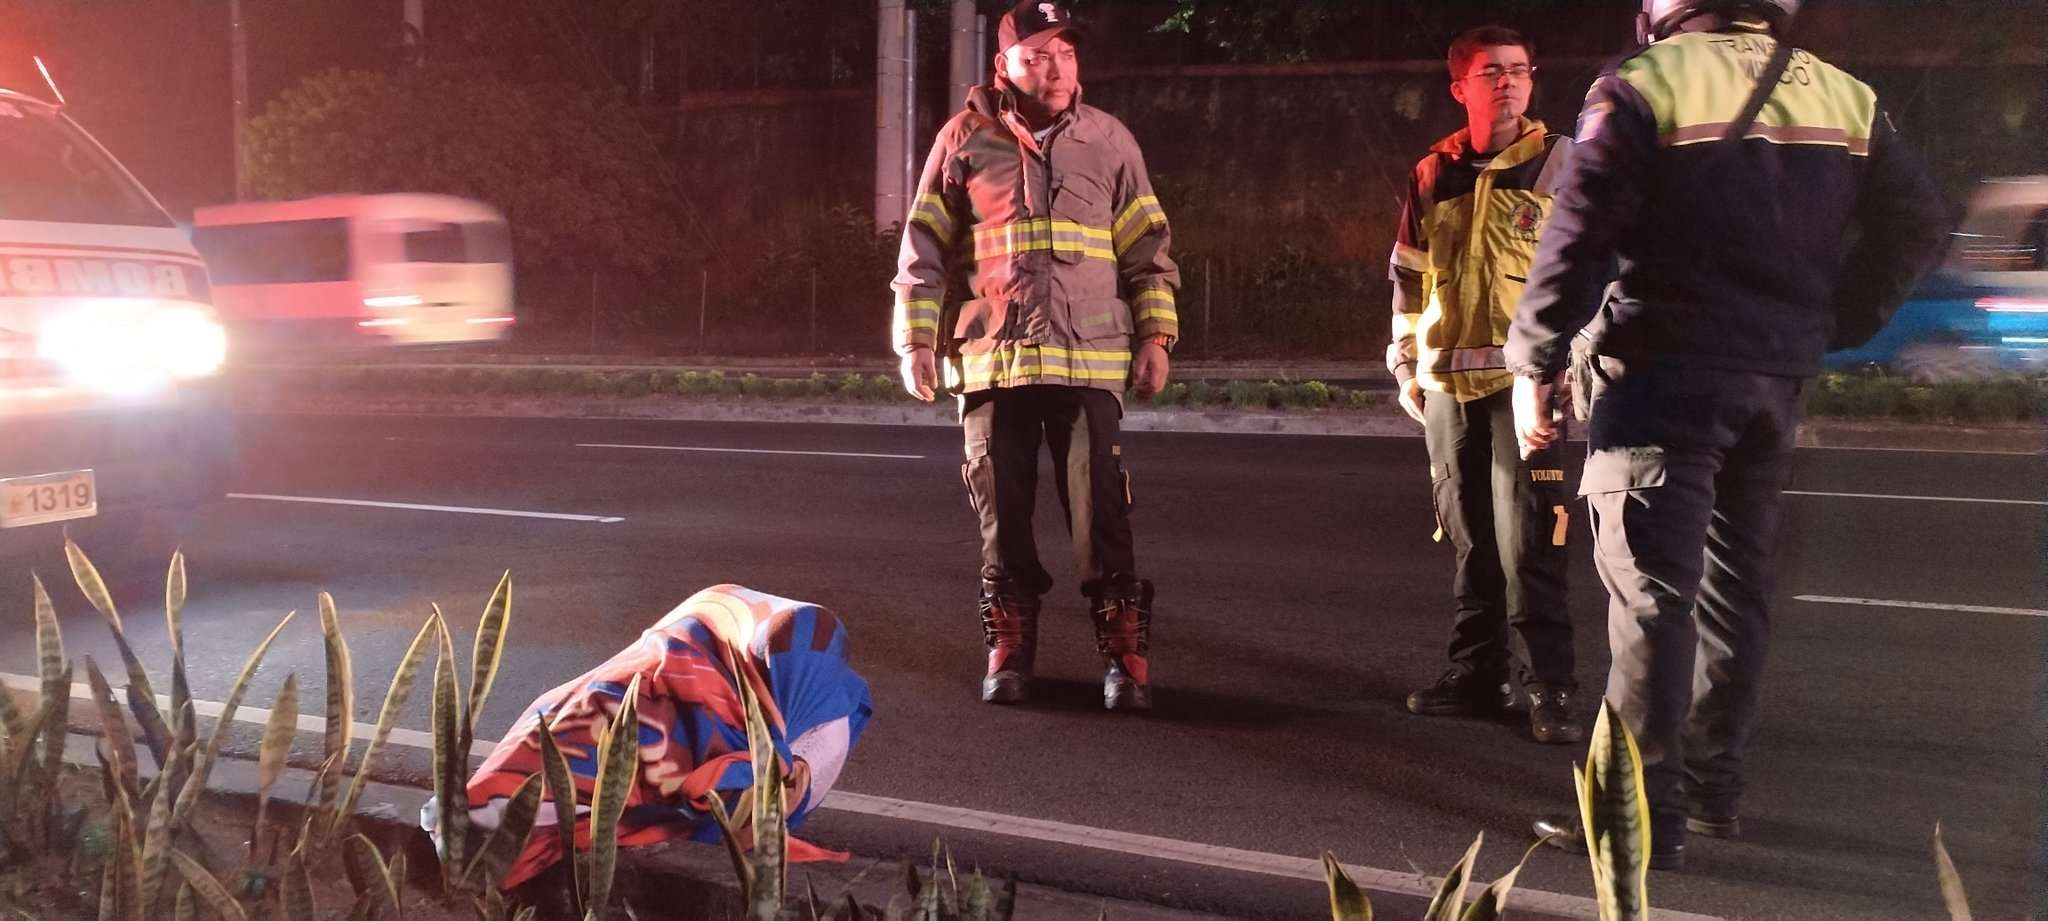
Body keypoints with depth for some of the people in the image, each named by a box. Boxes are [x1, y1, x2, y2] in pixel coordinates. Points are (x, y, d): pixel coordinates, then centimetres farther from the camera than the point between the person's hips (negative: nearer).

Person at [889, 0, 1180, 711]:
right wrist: (917, 339, -1)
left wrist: (1154, 336, 2)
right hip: (991, 359, 1)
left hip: (1089, 362, 0)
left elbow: (1147, 248, 10)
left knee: (1101, 514, -3)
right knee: (1003, 515, 7)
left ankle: (1123, 653, 8)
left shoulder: (1109, 140, 7)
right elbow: (924, 249, 6)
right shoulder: (966, 140, 4)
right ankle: (1009, 647, 21)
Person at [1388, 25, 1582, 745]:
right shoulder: (1433, 174, 11)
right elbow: (1408, 276, 17)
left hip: (1525, 380, -4)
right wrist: (1406, 363, 15)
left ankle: (1547, 687, 2)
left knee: (1526, 540, -7)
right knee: (1470, 538, 11)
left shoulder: (1561, 164, 1)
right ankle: (1477, 673, 22)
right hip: (1448, 383, 4)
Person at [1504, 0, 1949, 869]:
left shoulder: (1642, 87, -9)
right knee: (1735, 582, 16)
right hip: (1777, 376, 6)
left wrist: (1533, 365, -8)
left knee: (1650, 588, -5)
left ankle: (1645, 811, -6)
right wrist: (1831, 326, 15)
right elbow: (1916, 223, 13)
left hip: (1665, 371, -6)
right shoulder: (1843, 96, 10)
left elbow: (1576, 241, -15)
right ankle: (1713, 787, 25)